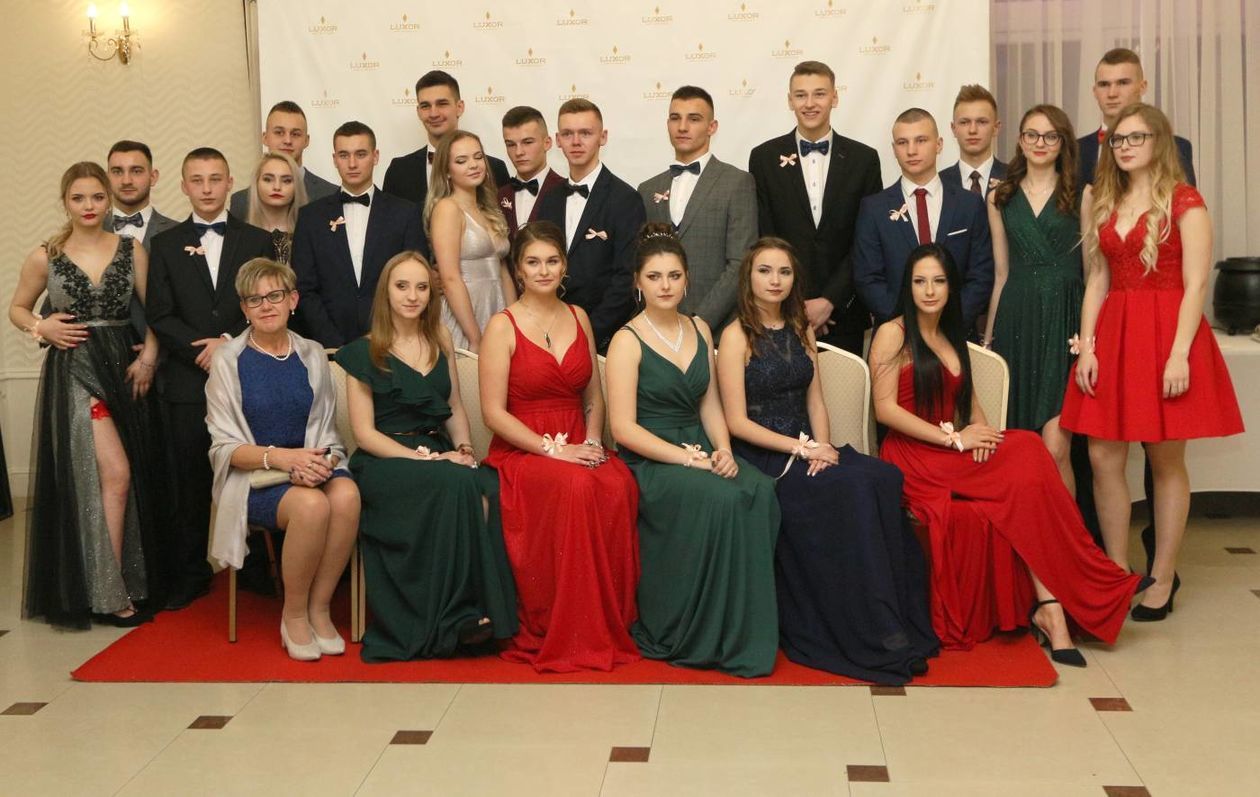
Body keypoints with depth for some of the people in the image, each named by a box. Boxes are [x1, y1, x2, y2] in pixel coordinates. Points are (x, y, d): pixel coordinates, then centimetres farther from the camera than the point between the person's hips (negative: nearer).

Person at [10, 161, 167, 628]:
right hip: (73, 370, -3)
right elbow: (17, 309, 13)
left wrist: (148, 357, -9)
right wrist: (42, 327, -7)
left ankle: (130, 581, 22)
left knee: (130, 479, 7)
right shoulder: (45, 257, 1)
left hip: (123, 370, 3)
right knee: (114, 474, -13)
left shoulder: (131, 251, 4)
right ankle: (108, 593, -3)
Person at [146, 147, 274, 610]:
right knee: (190, 483, 4)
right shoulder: (166, 245, 11)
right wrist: (201, 350, -11)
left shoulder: (257, 241, 9)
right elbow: (160, 316, 3)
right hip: (187, 381, 1)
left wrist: (230, 341, -12)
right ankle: (190, 576, 14)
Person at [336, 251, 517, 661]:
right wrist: (424, 458, -16)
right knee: (457, 486, -34)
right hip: (385, 462, -4)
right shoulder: (364, 352, 0)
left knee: (486, 490, -30)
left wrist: (463, 449, -2)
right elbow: (364, 431, -5)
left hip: (439, 454, 4)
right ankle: (454, 617, -23)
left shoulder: (440, 339, 14)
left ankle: (481, 608, -22)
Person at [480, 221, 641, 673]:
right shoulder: (503, 326, -2)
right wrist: (552, 449, -16)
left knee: (619, 487, -31)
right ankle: (560, 635, -23)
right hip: (521, 450, -4)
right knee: (575, 487, -37)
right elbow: (494, 412, -8)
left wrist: (592, 441, -1)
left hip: (577, 446, 4)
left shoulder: (579, 318, 15)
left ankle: (612, 624, -19)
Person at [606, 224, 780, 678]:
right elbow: (624, 427, -11)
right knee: (722, 498, -33)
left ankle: (746, 633, -16)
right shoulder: (628, 341, -5)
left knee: (761, 491, -25)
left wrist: (722, 450, -4)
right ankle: (697, 636, -18)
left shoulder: (699, 331, 15)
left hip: (700, 449, 6)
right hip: (651, 460, -5)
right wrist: (688, 458, -18)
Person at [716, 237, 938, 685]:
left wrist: (822, 446, -7)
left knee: (883, 477, -23)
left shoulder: (800, 331, 18)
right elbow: (737, 421, -9)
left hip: (808, 449, 6)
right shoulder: (737, 336, -3)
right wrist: (801, 448, -15)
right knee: (849, 487, -30)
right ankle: (872, 636, -22)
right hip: (761, 457, -6)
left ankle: (894, 625, -20)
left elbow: (815, 402, 14)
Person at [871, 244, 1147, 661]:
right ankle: (1050, 603, -21)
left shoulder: (952, 338, 22)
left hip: (952, 455, 6)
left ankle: (1047, 604, -27)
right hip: (912, 459, -6)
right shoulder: (893, 334, -1)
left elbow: (968, 398, 20)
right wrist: (954, 438, -15)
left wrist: (978, 431, -4)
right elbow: (885, 408, -10)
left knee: (1026, 458, -23)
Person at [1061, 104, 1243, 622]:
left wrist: (1179, 354, -17)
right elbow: (1097, 280, 11)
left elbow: (1195, 285, -9)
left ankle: (1162, 579, 13)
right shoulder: (1102, 203, 13)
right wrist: (1086, 345, 1)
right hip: (1112, 333, 5)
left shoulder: (1184, 202, -3)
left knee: (1166, 461, 3)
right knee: (1104, 458, 1)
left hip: (1167, 333, -5)